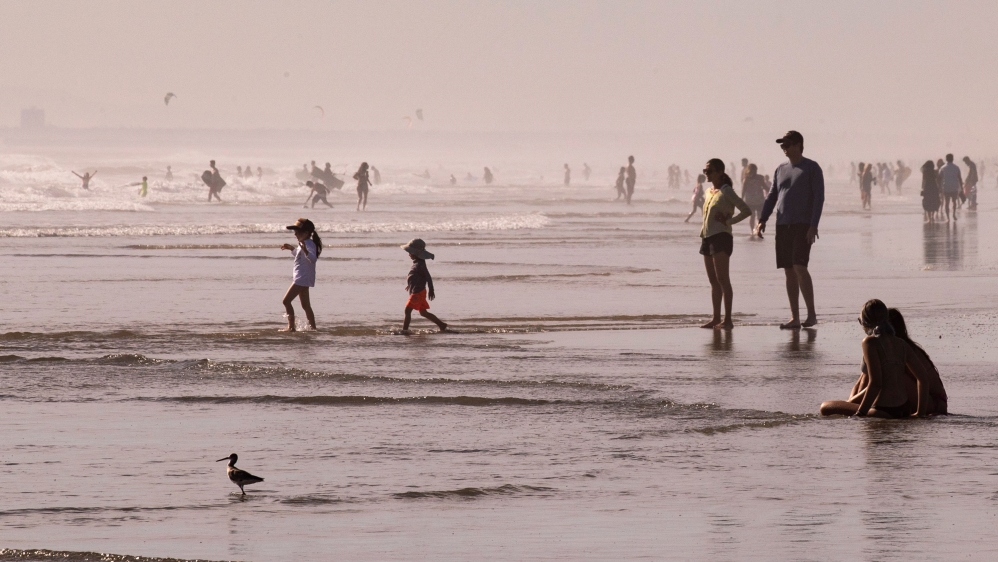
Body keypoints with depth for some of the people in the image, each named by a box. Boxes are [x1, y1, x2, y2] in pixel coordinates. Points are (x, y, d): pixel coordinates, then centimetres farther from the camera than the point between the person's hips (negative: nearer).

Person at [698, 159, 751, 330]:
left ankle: (728, 320, -13)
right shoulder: (708, 192, 16)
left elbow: (747, 211, -10)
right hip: (707, 238, 8)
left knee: (722, 279, -12)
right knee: (713, 281, 9)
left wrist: (728, 221, -13)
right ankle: (716, 319, 13)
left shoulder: (726, 191, -7)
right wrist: (703, 229, 14)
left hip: (721, 237, -8)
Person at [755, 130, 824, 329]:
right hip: (783, 225, 6)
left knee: (799, 267, -18)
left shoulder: (811, 168, -1)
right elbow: (772, 197, 18)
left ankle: (812, 313, -11)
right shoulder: (780, 170, 17)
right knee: (789, 271, 4)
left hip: (803, 225, -6)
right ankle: (795, 318, 6)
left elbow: (819, 197, -7)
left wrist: (813, 225, -16)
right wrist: (762, 220, 4)